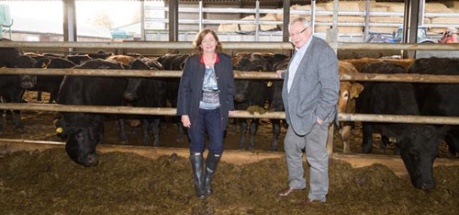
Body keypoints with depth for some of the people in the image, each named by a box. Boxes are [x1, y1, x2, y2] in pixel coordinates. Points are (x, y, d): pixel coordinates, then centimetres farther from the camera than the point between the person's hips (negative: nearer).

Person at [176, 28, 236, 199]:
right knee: (197, 147, 8)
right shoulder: (192, 62, -5)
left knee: (217, 147, 1)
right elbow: (184, 88, -5)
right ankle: (198, 183, 25)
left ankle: (208, 179, 27)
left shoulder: (226, 61, -1)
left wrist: (229, 107, 3)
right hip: (195, 111, -1)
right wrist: (183, 113, -8)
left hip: (216, 111, 1)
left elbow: (230, 87, 6)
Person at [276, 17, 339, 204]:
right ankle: (296, 182, 42)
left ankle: (318, 196, 23)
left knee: (316, 158, 4)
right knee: (290, 147, 21)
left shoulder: (322, 51, -19)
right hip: (297, 114, 9)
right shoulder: (299, 51, 11)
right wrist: (285, 75, 45)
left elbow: (331, 88, -22)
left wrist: (321, 114, -22)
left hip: (314, 116, -9)